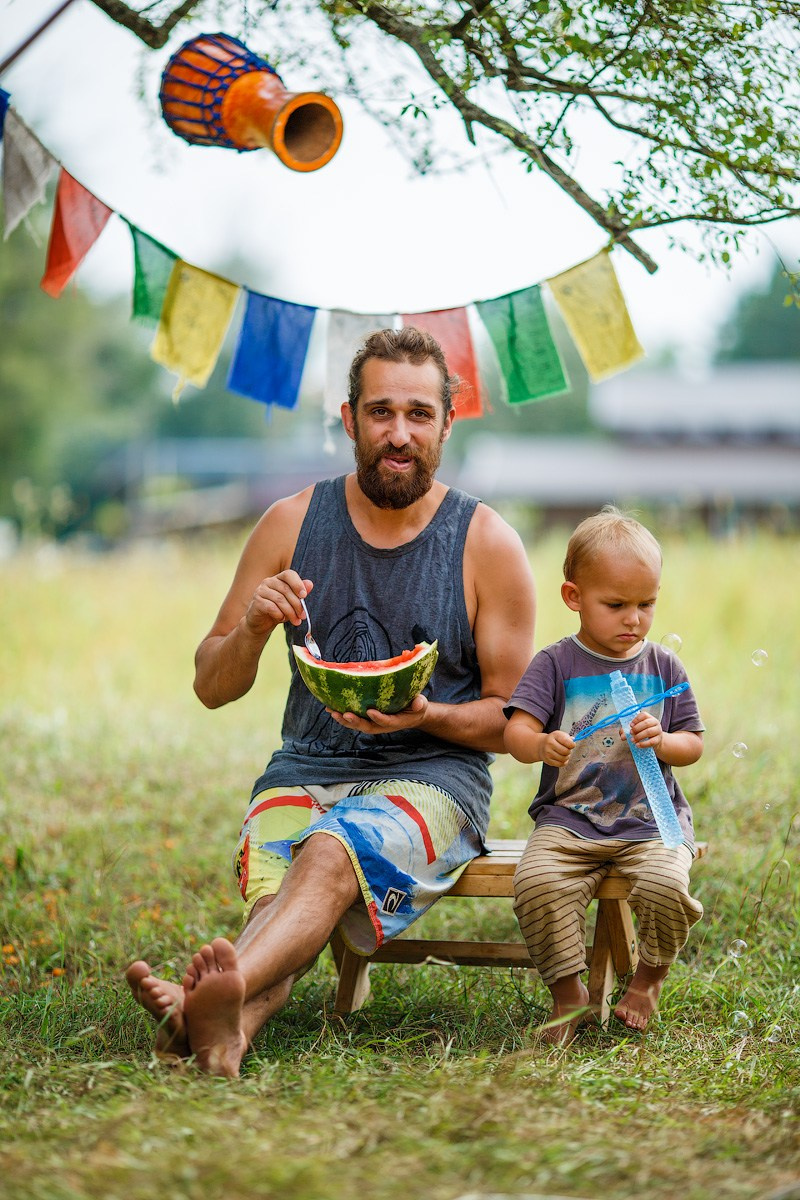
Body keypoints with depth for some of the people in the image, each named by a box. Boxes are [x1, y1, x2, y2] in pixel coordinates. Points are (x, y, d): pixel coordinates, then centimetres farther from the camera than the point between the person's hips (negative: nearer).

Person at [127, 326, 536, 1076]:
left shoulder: (488, 546, 2)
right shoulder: (293, 523, 8)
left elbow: (508, 719, 4)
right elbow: (211, 687, 11)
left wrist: (426, 715, -17)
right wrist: (252, 628, -11)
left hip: (433, 776, -3)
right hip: (306, 768, 3)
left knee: (330, 852, -36)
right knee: (276, 897, -32)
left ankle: (204, 997, -62)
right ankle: (231, 1028, -60)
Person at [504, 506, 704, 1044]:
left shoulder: (663, 666, 9)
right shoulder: (556, 664, 2)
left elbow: (694, 745, 11)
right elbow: (516, 730, -6)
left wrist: (661, 742, -12)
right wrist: (541, 746, -30)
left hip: (653, 820, 1)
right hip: (569, 818, -1)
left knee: (665, 885, -29)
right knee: (537, 882, -29)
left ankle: (651, 975, 3)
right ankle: (569, 994, -8)